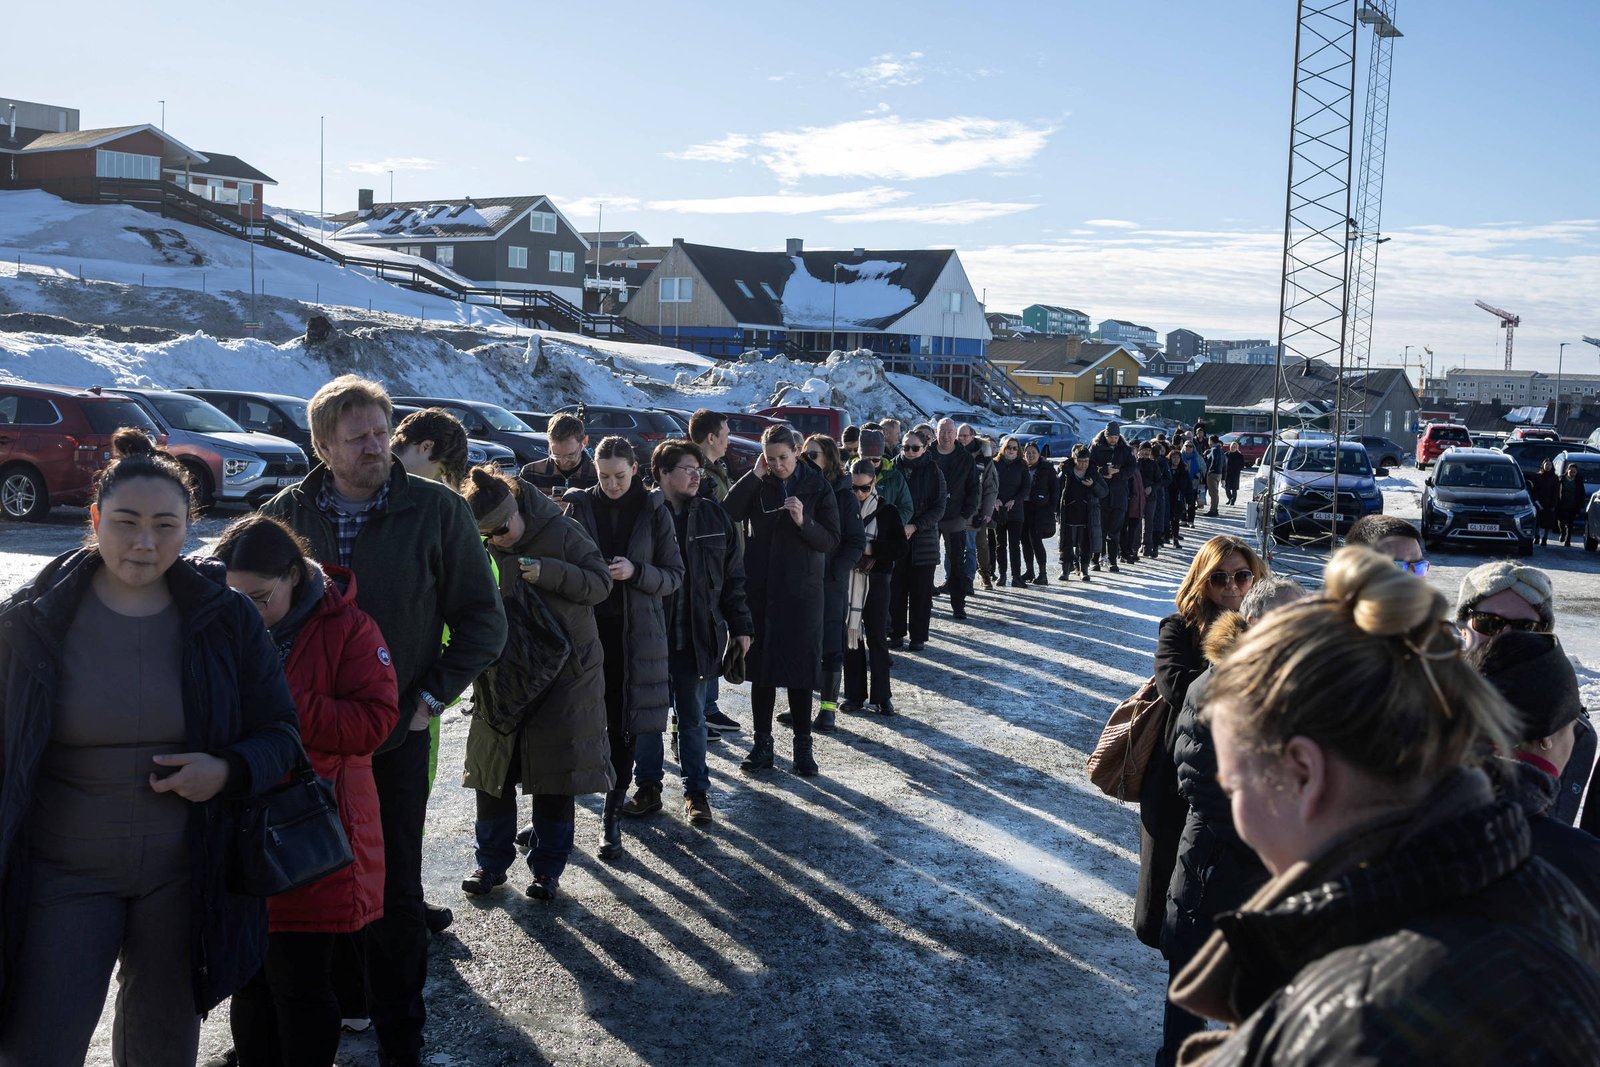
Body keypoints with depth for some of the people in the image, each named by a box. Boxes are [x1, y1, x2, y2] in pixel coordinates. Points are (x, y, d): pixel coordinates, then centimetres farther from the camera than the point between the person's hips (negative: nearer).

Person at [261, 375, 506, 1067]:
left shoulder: (435, 510, -4)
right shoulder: (286, 513, 2)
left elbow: (482, 620, 1)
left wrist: (431, 696, -7)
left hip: (396, 733, -2)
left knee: (394, 892, 5)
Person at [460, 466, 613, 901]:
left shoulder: (561, 532, -11)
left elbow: (600, 583, -11)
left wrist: (546, 571, -25)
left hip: (565, 673, -3)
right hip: (503, 674, 3)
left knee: (558, 772, 4)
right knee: (491, 771, 7)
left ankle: (547, 868, 17)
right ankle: (491, 862, 22)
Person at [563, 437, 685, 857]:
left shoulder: (654, 512, 2)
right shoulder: (579, 507, 4)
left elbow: (674, 576, 2)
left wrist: (635, 571, -16)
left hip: (635, 632, -1)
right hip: (587, 626, 1)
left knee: (623, 724, 0)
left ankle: (612, 815, 7)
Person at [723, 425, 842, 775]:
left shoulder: (817, 487, -1)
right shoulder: (758, 485, 3)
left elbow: (831, 540, -4)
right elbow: (729, 514, -14)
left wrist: (803, 522, -21)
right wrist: (755, 475, -14)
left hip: (801, 591, -2)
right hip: (760, 588, 2)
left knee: (800, 668, 2)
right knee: (761, 667, 5)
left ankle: (803, 745, 12)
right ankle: (762, 743, 15)